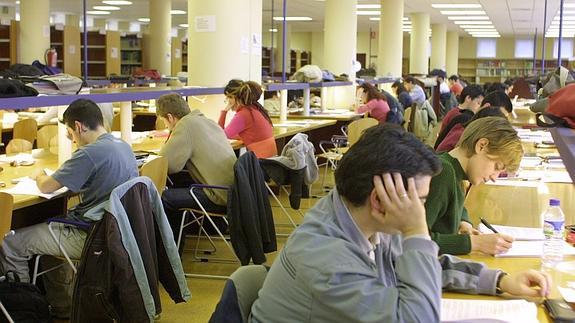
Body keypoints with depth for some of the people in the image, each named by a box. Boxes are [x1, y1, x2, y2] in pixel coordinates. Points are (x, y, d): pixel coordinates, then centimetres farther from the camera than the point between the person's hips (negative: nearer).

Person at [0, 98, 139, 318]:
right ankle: (60, 303, 32)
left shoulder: (90, 153, -22)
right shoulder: (124, 147, 4)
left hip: (91, 237, -9)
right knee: (47, 225, 31)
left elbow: (46, 187, -15)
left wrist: (39, 175, 7)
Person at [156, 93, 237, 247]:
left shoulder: (186, 125, -11)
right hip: (234, 190, 10)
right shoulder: (208, 121, 15)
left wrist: (170, 141, 3)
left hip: (220, 197, -10)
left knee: (163, 198, -8)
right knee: (179, 179, 20)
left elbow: (168, 165, -15)